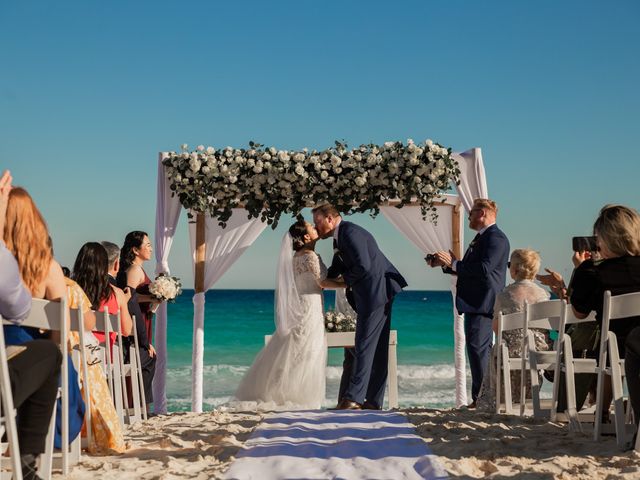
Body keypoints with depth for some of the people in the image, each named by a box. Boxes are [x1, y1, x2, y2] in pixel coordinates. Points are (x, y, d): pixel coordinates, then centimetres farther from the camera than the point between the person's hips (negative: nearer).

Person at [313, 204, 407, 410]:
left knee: (365, 345, -10)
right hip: (376, 294, 10)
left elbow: (363, 266, -23)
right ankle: (374, 400, 15)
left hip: (376, 291, -10)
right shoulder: (340, 236, 17)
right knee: (376, 348, 10)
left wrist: (347, 280, -6)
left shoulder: (350, 232, -15)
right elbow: (335, 271, 23)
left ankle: (353, 397, -9)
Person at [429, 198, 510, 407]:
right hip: (473, 304, 11)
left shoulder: (495, 238, -12)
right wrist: (446, 263, 11)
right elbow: (468, 269, 25)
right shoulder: (481, 238, 21)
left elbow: (484, 268, -24)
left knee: (478, 348, -14)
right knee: (478, 349, 13)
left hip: (483, 304, -11)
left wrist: (453, 263, -20)